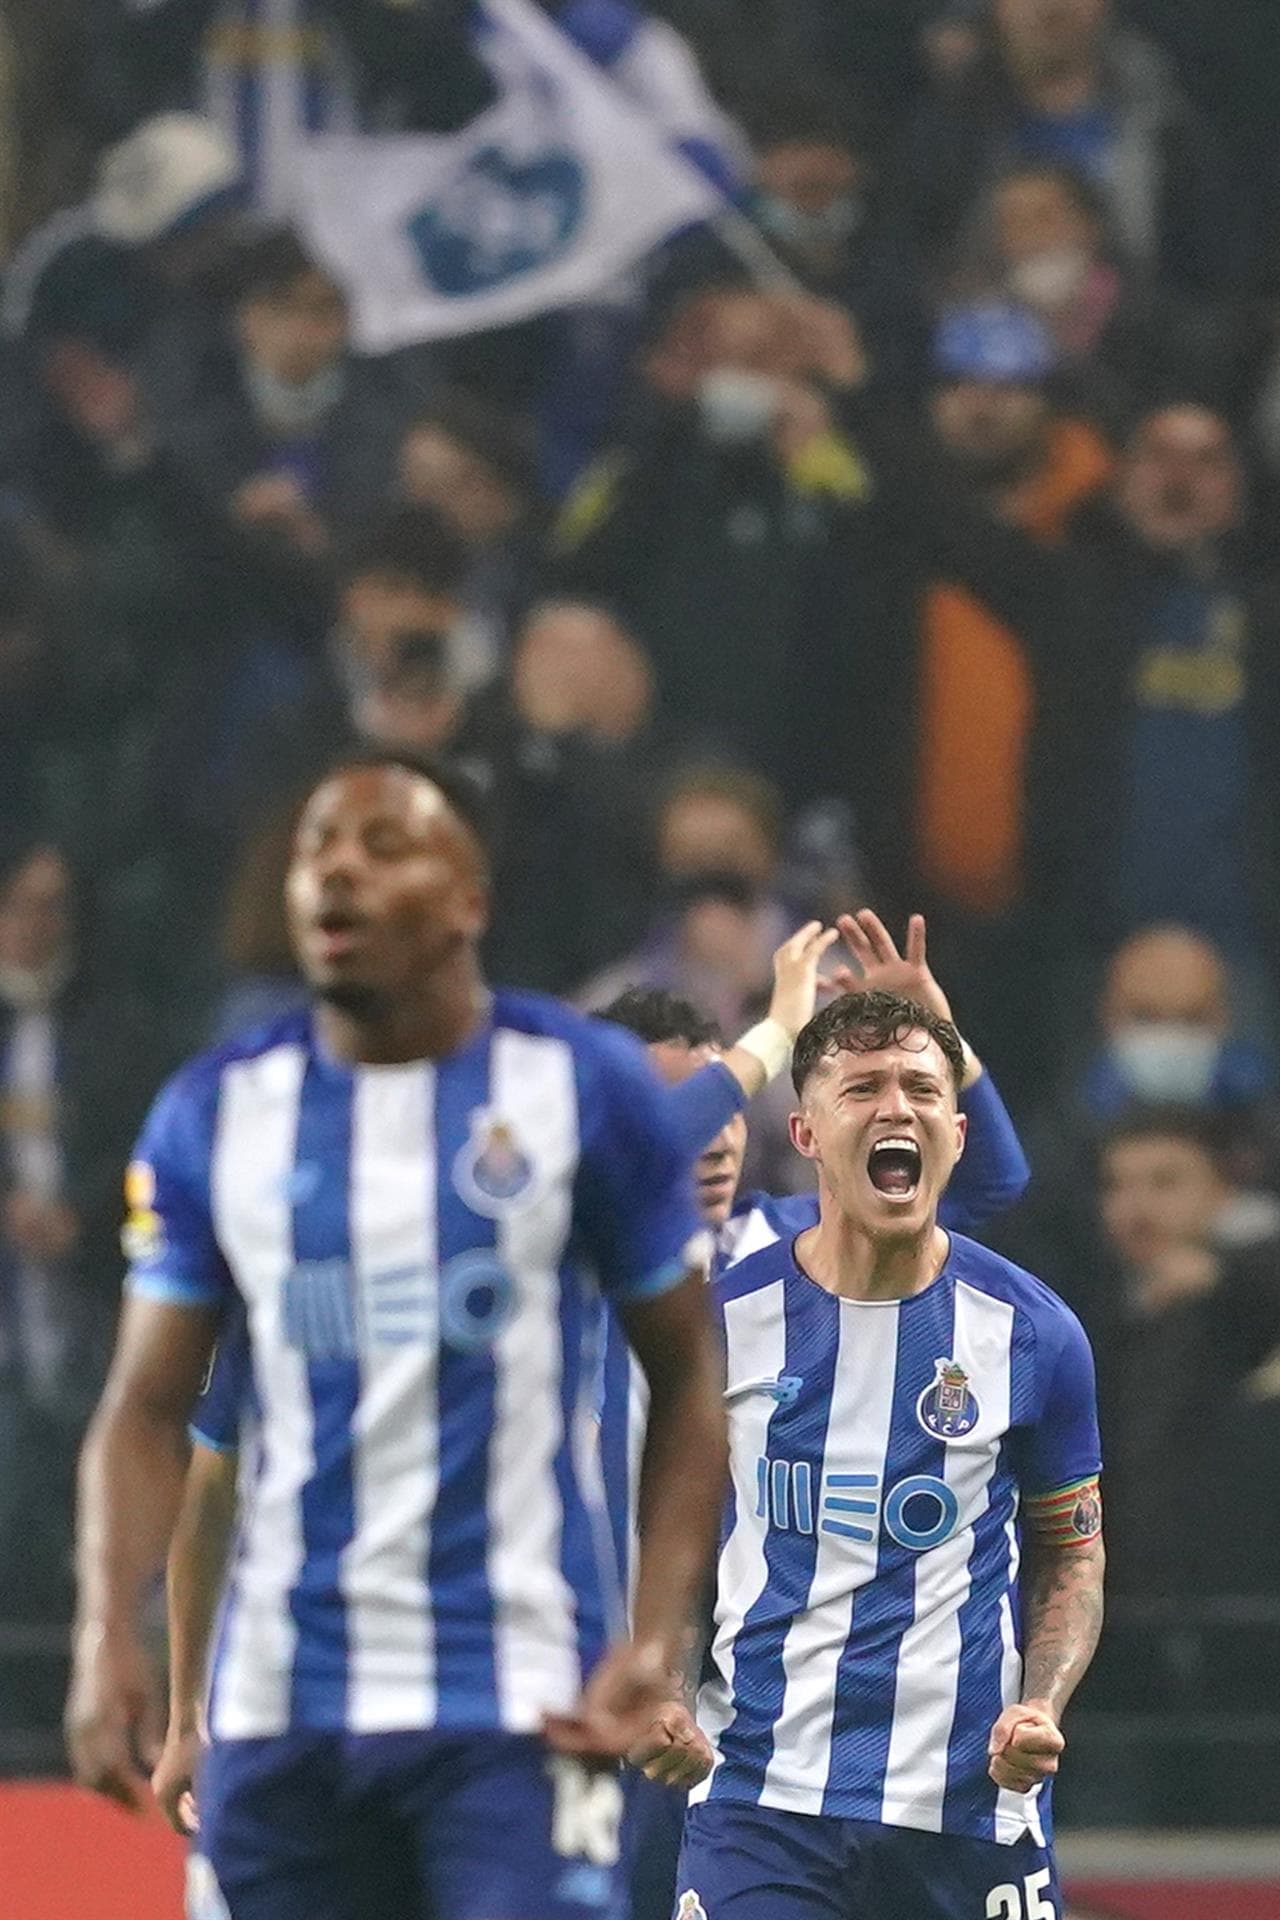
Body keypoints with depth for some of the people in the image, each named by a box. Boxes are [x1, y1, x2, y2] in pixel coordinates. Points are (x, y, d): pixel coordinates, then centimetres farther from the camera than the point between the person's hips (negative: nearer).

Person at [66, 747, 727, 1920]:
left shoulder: (586, 1087, -1)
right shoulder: (216, 1114, 6)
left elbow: (687, 1382, 4)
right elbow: (148, 1411, 8)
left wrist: (657, 1637, -7)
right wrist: (108, 1636, -8)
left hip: (517, 1700, -3)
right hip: (281, 1697, 3)